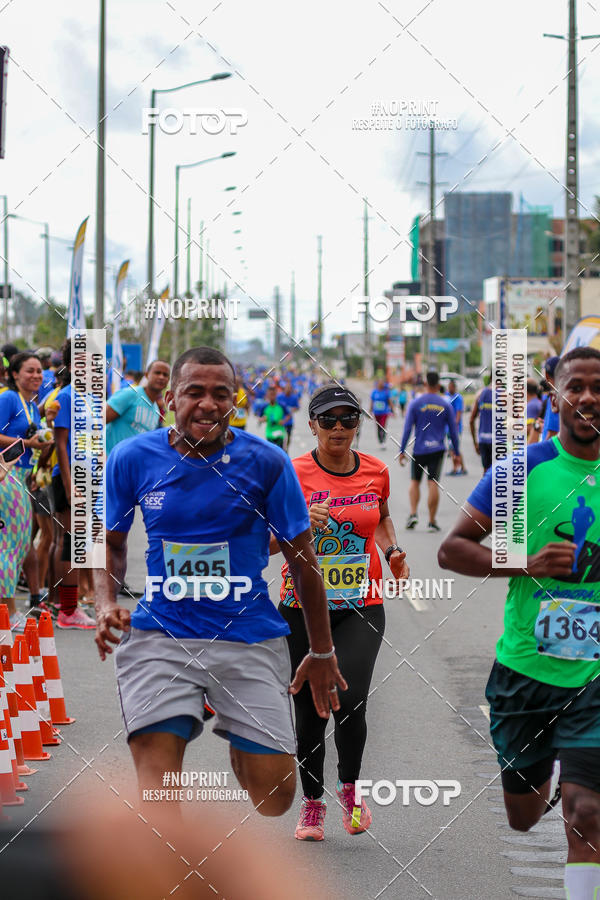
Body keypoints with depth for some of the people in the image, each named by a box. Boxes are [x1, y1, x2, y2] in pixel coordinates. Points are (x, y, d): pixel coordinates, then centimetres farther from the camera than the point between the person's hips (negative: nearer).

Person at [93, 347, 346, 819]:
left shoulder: (266, 462, -4)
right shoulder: (132, 458, 1)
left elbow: (302, 558, 5)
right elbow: (112, 544, 16)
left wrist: (322, 653, 10)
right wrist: (106, 603, -4)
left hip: (251, 637, 0)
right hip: (159, 635, 0)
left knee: (276, 796, 3)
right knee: (156, 790, -22)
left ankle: (240, 748, 33)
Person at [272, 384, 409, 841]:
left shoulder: (377, 472, 4)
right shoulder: (293, 474, -5)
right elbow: (266, 544, -6)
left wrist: (391, 551, 7)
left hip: (361, 607, 1)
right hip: (303, 606, -1)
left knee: (350, 700, -17)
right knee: (310, 711, 4)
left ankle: (350, 786, 9)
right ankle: (312, 802, 26)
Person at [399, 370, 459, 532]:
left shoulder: (415, 403, -2)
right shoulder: (445, 405, 2)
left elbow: (407, 429, -5)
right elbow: (453, 431, 5)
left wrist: (402, 451, -1)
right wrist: (456, 452, 14)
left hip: (419, 450, 0)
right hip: (437, 450, 0)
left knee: (415, 482, 14)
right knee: (433, 484, -3)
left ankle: (413, 514, -1)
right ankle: (432, 522, -3)